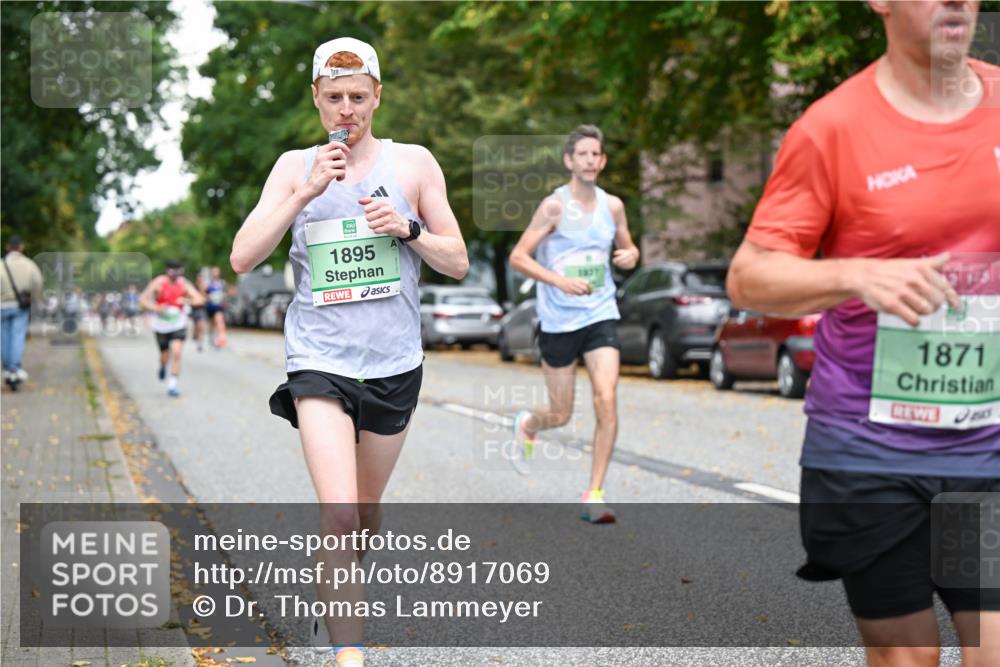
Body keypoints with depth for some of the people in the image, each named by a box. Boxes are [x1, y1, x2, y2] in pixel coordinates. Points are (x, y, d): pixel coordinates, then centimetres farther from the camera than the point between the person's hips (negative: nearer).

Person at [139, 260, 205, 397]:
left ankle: (172, 386, -9)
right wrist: (156, 308, -33)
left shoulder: (183, 284, -6)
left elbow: (200, 299, -10)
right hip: (161, 325, -1)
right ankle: (163, 367, 48)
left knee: (176, 353, -16)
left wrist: (187, 301, -30)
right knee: (165, 356, 9)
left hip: (178, 324, 1)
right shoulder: (158, 283, -13)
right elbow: (142, 300, -15)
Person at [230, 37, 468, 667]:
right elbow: (243, 258, -6)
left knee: (367, 513, 17)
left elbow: (458, 263, 5)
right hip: (320, 360, -2)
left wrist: (407, 228, -13)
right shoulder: (295, 167, 4)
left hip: (395, 364, 2)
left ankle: (340, 585, 46)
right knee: (338, 515, -17)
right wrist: (305, 193, -16)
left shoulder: (413, 162, 4)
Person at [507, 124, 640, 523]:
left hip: (601, 316, 3)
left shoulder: (612, 206, 6)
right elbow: (518, 257, -10)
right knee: (561, 415, 7)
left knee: (607, 402, -14)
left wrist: (630, 256, -4)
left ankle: (593, 496, -6)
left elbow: (628, 249, 21)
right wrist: (560, 280, -23)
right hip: (558, 321, -3)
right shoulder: (554, 206, -8)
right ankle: (526, 426, 44)